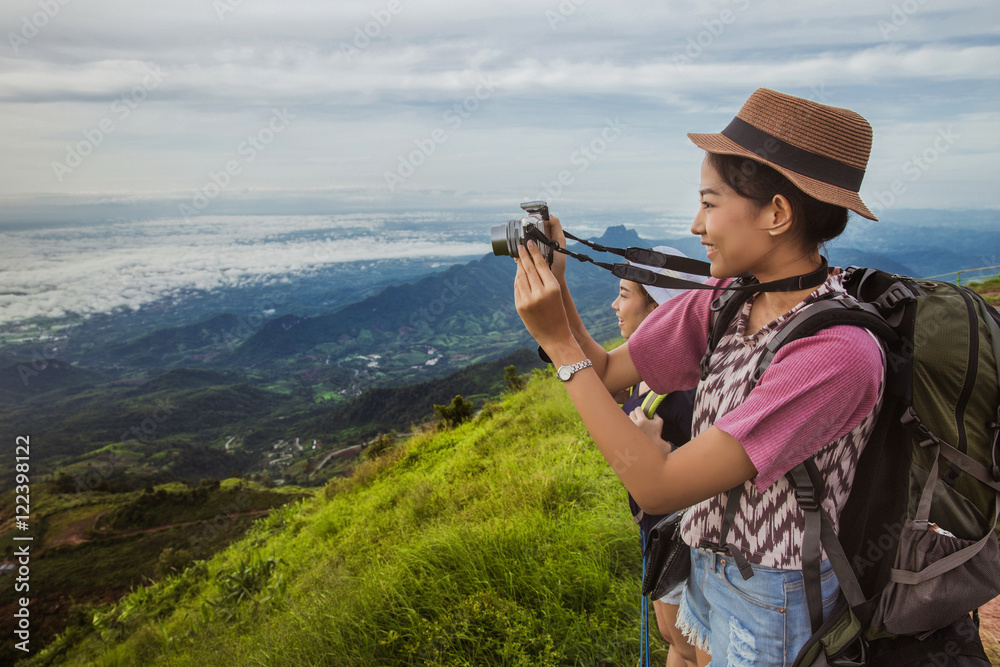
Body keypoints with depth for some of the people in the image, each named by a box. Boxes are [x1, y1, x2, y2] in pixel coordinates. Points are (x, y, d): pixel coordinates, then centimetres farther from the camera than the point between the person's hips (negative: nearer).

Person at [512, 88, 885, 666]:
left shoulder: (840, 352, -31)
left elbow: (658, 488, -33)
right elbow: (607, 373, -2)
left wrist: (558, 341, -30)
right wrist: (556, 287, -16)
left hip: (775, 605, -6)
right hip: (709, 568, 6)